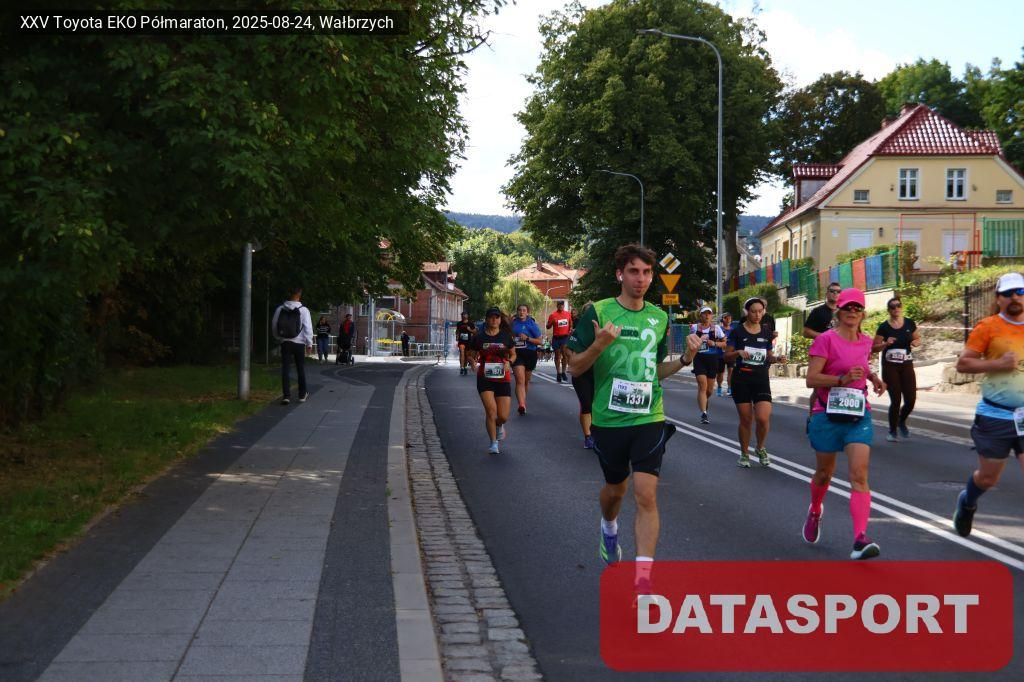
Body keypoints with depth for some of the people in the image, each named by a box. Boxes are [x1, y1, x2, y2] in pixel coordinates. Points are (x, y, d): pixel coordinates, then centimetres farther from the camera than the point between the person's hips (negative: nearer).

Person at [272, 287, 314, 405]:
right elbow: (308, 328, -10)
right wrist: (309, 343, -1)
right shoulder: (303, 310, -10)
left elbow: (274, 325, 5)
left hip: (285, 343, 1)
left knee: (285, 369, 2)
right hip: (299, 343, -1)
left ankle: (286, 395, -7)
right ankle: (302, 395, 20)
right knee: (301, 369, 11)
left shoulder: (280, 309, -2)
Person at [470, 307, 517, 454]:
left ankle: (499, 425, 38)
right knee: (491, 410, -15)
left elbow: (513, 354, 13)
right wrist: (474, 362, -12)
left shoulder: (506, 336, 2)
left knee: (503, 417, -1)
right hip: (485, 378, -1)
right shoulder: (479, 337, 0)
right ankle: (493, 443, 2)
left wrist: (509, 362, -8)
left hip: (503, 379, 1)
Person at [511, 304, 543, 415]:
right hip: (517, 353, 0)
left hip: (530, 353, 0)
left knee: (526, 381, 15)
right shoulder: (513, 323, 4)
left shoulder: (532, 324, -3)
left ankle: (523, 402, 36)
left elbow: (540, 340, -4)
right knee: (520, 380, -16)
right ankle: (522, 405, -28)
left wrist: (527, 338, -16)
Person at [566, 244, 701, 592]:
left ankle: (643, 576, -11)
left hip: (649, 419, 1)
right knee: (616, 488, 18)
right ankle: (609, 530, 53)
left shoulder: (659, 317, 6)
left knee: (646, 494, -12)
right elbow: (575, 367, -6)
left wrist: (685, 358, -2)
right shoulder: (597, 312, -7)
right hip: (608, 420, -1)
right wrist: (599, 344, -24)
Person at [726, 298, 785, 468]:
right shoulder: (738, 332, -2)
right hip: (741, 380, -2)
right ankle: (744, 454, 21)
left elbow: (768, 356, 17)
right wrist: (738, 352, -19)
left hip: (761, 379, 2)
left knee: (763, 417, -13)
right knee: (746, 419, 2)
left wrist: (777, 358, -4)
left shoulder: (766, 332, 8)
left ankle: (761, 449, 14)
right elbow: (727, 356, 0)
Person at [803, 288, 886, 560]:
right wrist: (842, 379, -26)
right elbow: (811, 379, -15)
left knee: (859, 476, -13)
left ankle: (860, 539, -21)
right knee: (825, 473, 14)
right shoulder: (826, 339, -8)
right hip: (828, 415, -3)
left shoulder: (866, 341, 8)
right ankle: (815, 512, 46)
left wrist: (873, 377, 11)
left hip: (858, 416, 3)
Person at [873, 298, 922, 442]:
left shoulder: (909, 323, 3)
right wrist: (885, 343, -20)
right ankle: (892, 431, 14)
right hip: (890, 366, -3)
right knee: (895, 400, -5)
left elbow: (918, 338, 16)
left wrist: (916, 342, -7)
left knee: (910, 399, -4)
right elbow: (874, 348, -1)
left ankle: (902, 422, 28)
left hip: (907, 365, 3)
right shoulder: (884, 327, -4)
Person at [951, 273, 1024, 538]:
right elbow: (962, 364, -9)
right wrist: (997, 364, -20)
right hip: (996, 416, -2)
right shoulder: (988, 327, -7)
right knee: (987, 478, 14)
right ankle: (967, 502, 47)